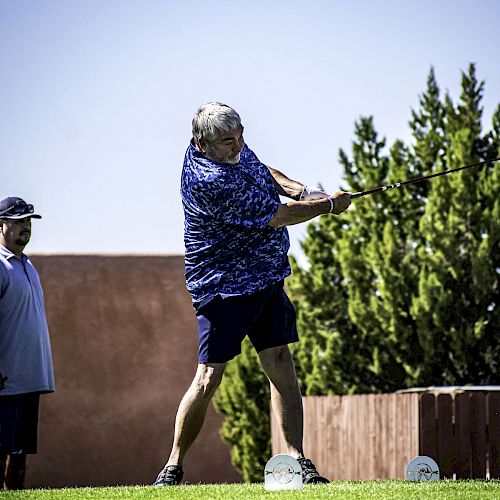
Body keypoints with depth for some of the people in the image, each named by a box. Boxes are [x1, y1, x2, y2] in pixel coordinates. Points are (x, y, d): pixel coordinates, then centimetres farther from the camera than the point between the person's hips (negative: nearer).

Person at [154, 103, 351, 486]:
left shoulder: (234, 148, 1)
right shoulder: (210, 181, -27)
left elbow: (260, 170, 25)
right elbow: (278, 217, -19)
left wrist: (299, 190, 5)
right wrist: (329, 205, -4)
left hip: (266, 278, 8)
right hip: (224, 286, -8)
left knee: (281, 367, 2)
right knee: (209, 377, -8)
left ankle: (298, 460, 3)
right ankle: (173, 467, 4)